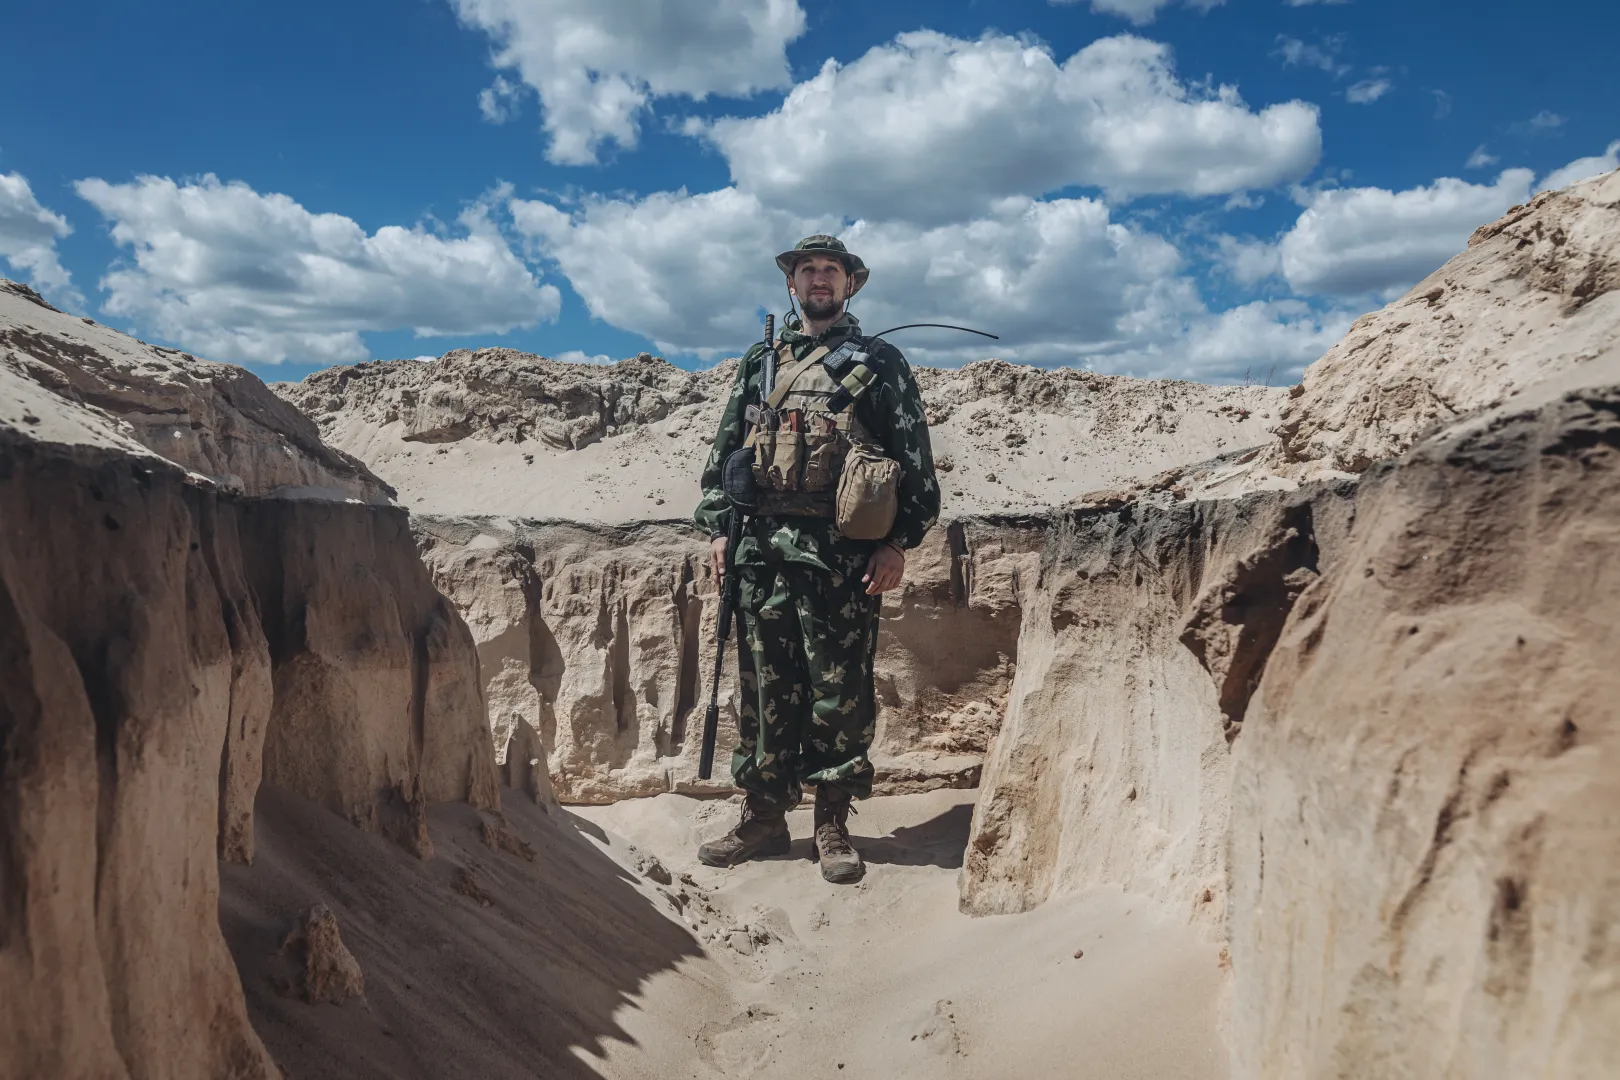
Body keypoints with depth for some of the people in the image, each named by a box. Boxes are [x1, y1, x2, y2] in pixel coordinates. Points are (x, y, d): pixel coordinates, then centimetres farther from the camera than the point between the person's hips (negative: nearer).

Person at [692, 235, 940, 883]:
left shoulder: (879, 362, 8)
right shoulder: (760, 363, 18)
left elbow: (914, 457, 3)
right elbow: (724, 450, 17)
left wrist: (899, 542, -6)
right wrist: (717, 527, 7)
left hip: (843, 554, -3)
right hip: (761, 550, 3)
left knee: (839, 691, 1)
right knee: (764, 688, 7)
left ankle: (832, 826, 13)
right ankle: (763, 816, 19)